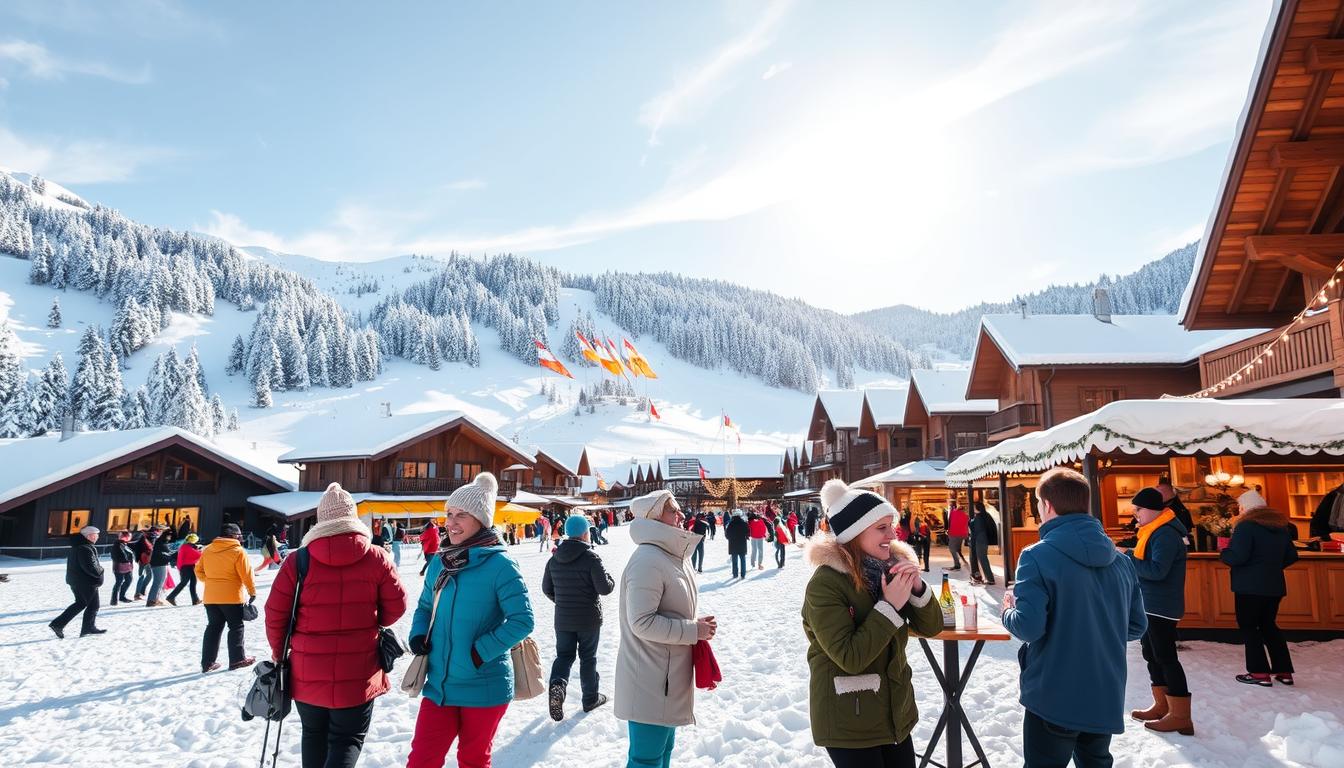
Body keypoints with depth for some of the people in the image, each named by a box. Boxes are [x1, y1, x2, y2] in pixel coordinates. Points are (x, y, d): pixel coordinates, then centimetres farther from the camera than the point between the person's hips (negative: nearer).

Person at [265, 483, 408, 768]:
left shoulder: (297, 561, -7)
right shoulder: (377, 557, -7)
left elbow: (275, 613, -3)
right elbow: (397, 605, -1)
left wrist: (278, 650, 16)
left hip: (307, 672, 2)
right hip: (358, 672, -1)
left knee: (314, 735, 22)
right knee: (347, 739, 9)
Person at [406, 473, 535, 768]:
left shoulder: (500, 564, -15)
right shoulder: (440, 562, 4)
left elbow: (522, 620, -17)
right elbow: (425, 606, 17)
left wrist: (480, 652, -20)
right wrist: (418, 635, -2)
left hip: (484, 687, -4)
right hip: (439, 684, 5)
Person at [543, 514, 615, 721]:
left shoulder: (554, 559, 0)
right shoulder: (591, 557, -18)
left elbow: (546, 588, 8)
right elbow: (605, 588, -19)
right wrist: (611, 581, 3)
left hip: (563, 619, 3)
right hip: (589, 619, -3)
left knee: (564, 655, 14)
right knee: (588, 658, 12)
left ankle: (558, 684, -13)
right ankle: (590, 698, 22)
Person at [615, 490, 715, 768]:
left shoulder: (673, 554, 9)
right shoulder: (647, 561, -22)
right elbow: (642, 623, -26)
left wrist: (697, 628, 5)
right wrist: (693, 630, -18)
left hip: (667, 673, 10)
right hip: (649, 680, -10)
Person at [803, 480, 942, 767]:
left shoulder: (891, 567, 1)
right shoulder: (825, 584, -20)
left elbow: (931, 628, 3)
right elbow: (851, 658, -25)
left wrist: (917, 587, -15)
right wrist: (890, 606, -24)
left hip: (896, 713, 7)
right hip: (849, 723, -6)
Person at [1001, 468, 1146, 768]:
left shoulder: (1037, 556, -17)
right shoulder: (1120, 560, 3)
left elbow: (1028, 627, -23)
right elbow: (1136, 627, 9)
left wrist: (1008, 611, -2)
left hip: (1054, 698, -6)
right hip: (1106, 697, 6)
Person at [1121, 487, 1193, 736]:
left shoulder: (1166, 534, -19)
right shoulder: (1154, 531, 14)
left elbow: (1157, 570, -27)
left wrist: (1127, 557, -20)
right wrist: (1128, 555, 1)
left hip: (1161, 607, -11)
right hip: (1150, 605, 11)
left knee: (1166, 658, -7)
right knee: (1152, 655, 16)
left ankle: (1180, 717, -2)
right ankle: (1162, 706, 26)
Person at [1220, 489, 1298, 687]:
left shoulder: (1246, 526, -15)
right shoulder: (1281, 526, 10)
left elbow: (1238, 557, -22)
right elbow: (1292, 556, 16)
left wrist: (1223, 554, -2)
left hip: (1250, 586, -7)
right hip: (1275, 584, 7)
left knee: (1248, 626, 3)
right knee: (1269, 625, 18)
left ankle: (1259, 672, 1)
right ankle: (1284, 671, 18)